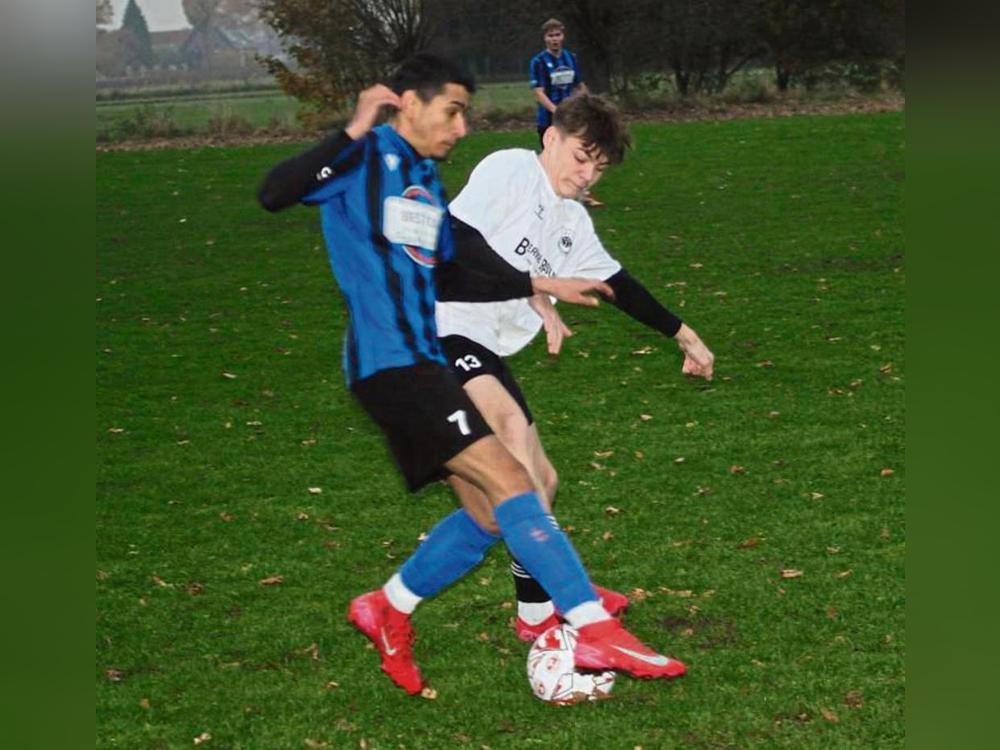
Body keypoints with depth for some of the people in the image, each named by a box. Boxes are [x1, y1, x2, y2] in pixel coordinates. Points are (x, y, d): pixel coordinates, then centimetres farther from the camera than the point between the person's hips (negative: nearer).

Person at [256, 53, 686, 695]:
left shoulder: (428, 180, 20)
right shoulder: (365, 159, -6)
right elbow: (274, 193, -22)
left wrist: (542, 286, 25)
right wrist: (353, 132, -27)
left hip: (426, 362, 10)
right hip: (389, 361, -10)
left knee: (491, 511, 10)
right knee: (509, 485, -16)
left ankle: (388, 609, 26)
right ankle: (595, 630, -16)